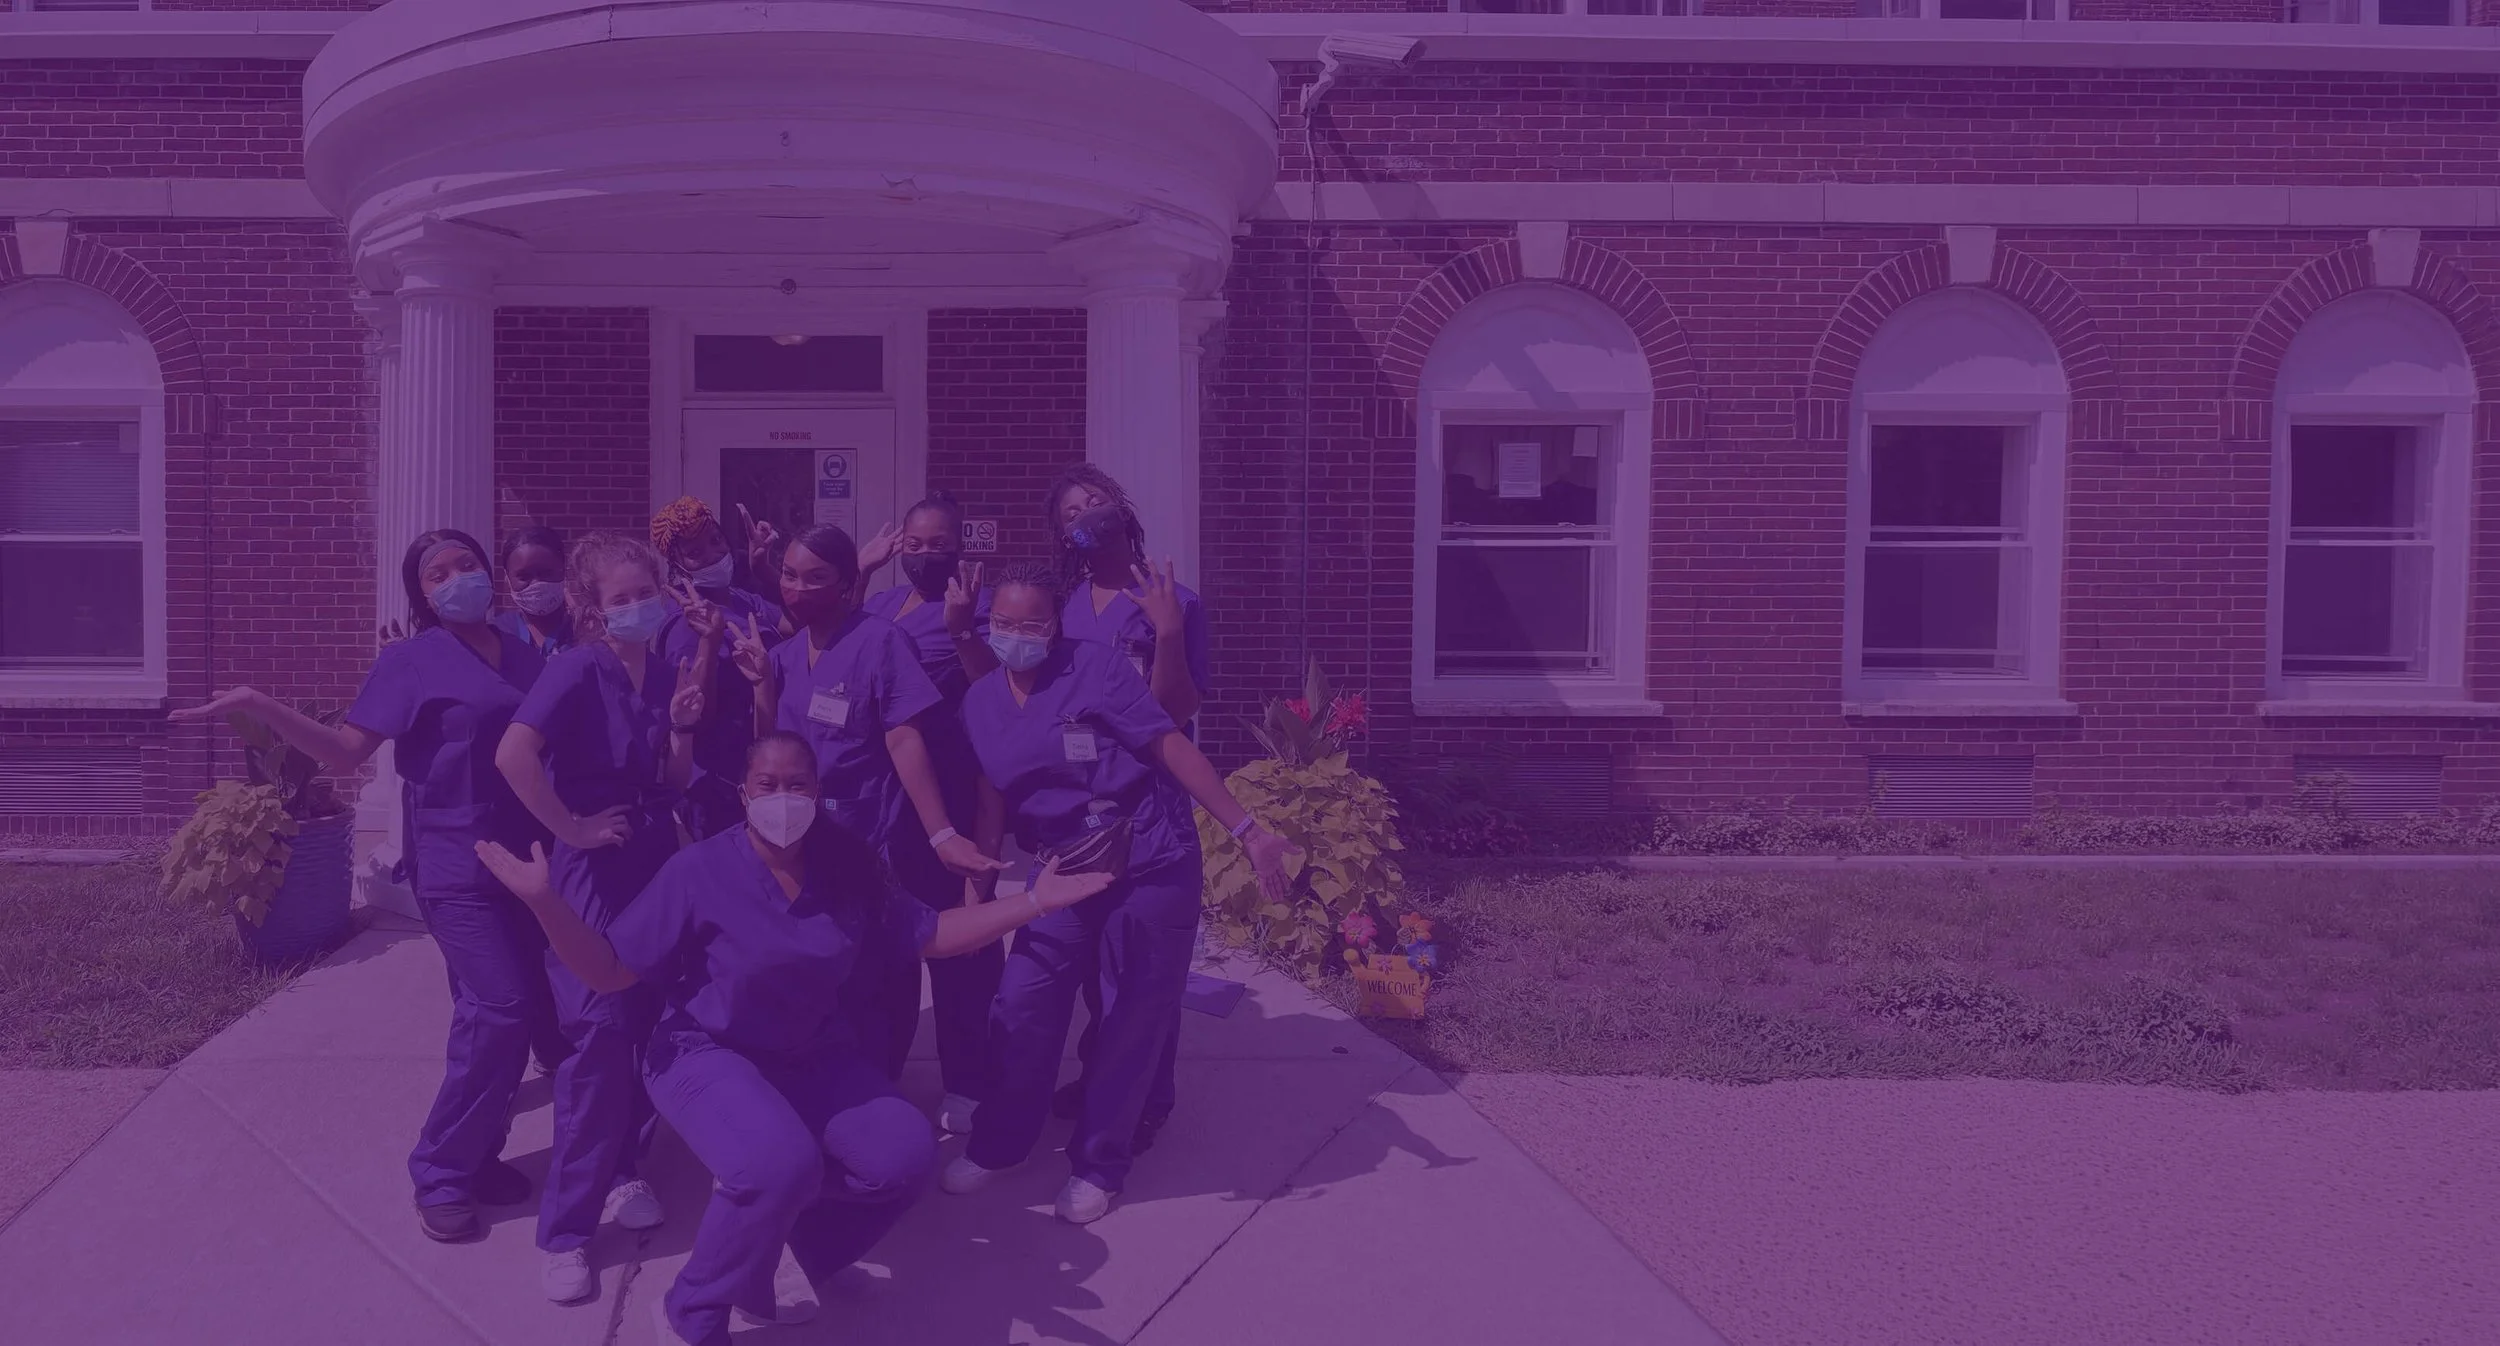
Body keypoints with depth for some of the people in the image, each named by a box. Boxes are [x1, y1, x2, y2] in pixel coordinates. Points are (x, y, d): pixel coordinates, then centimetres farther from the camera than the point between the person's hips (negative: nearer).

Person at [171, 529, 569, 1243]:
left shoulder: (523, 655, 13)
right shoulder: (410, 660, -2)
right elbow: (347, 751, -8)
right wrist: (259, 706, -17)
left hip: (527, 857, 6)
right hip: (458, 864, -6)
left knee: (534, 1008, 5)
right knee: (500, 1008, -15)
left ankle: (475, 1152, 21)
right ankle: (441, 1175, 0)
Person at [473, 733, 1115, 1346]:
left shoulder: (844, 869, -3)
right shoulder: (699, 869, -15)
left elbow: (929, 935, 5)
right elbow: (610, 971, -14)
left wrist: (1034, 901, -3)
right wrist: (545, 901, -30)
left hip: (818, 1059, 5)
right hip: (711, 1055, -5)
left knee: (904, 1155, -14)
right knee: (782, 1165, -33)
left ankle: (772, 1247, 12)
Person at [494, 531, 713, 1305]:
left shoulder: (665, 672, 5)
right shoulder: (578, 669, -15)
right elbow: (512, 755, -30)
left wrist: (682, 727, -8)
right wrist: (569, 827, -22)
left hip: (658, 861, 7)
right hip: (594, 870, -6)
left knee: (655, 1025, 10)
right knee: (601, 1034, -10)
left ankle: (622, 1169, 32)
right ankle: (567, 1228, -1)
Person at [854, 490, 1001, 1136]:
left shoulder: (975, 604, -4)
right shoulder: (878, 604, 15)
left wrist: (961, 628, -27)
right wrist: (857, 572, 4)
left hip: (949, 797, -6)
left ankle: (967, 1084, 9)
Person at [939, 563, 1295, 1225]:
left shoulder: (1094, 667, -13)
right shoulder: (980, 702, 4)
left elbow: (1172, 746, -15)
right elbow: (993, 795, 11)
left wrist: (1247, 830, -18)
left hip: (1152, 867, -4)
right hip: (1066, 871, 5)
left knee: (1133, 1021, 3)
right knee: (1022, 1008, 2)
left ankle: (1098, 1165, 21)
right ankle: (996, 1143, 26)